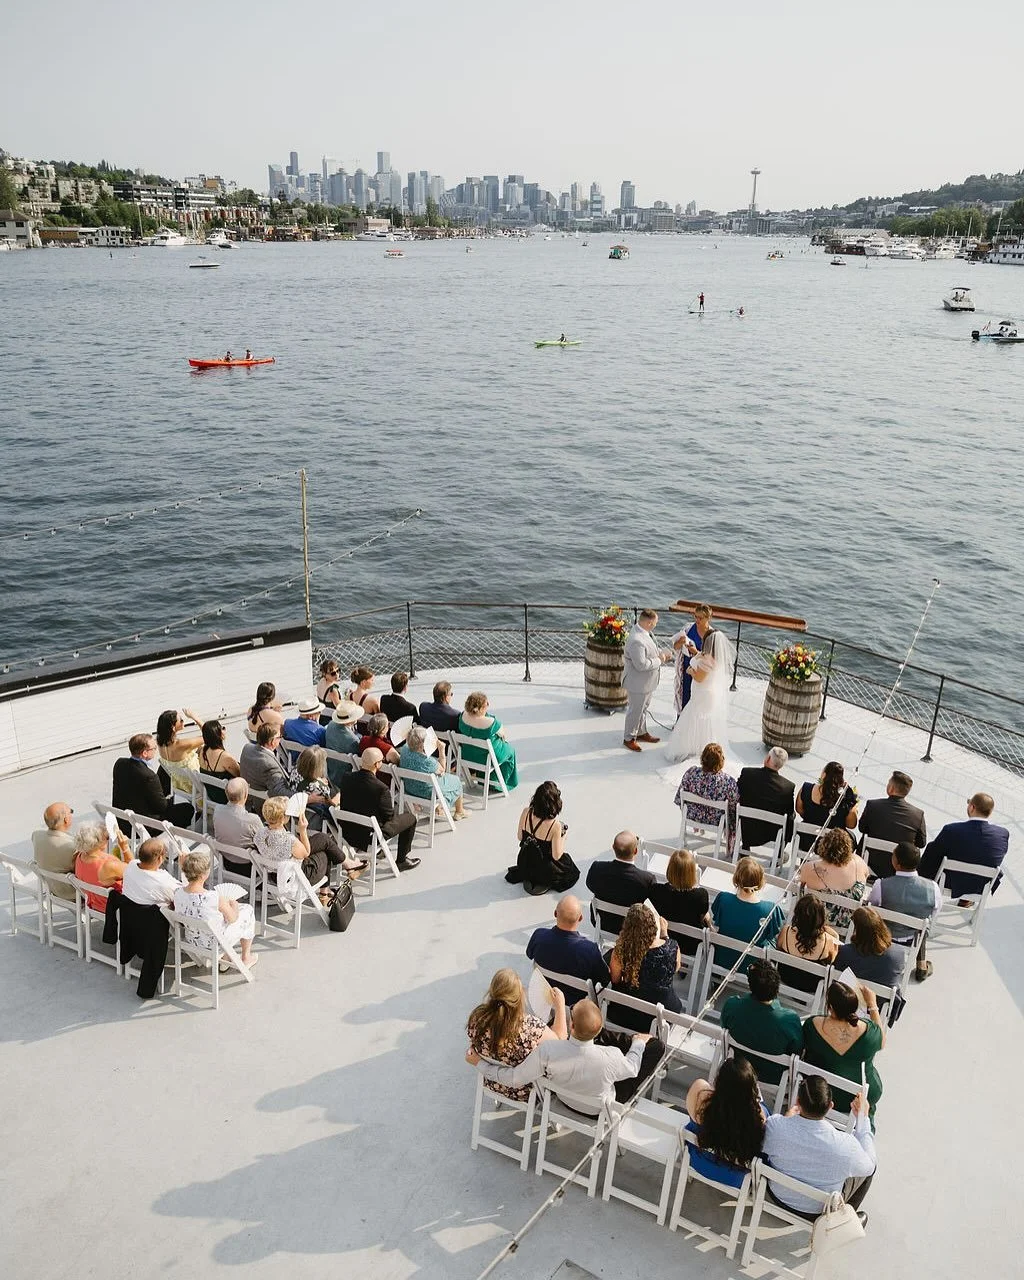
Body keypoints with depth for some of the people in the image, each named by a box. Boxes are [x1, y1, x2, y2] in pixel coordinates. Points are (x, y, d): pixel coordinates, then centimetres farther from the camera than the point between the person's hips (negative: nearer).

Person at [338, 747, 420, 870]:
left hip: (348, 833, 6)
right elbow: (389, 816, -14)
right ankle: (401, 860, 25)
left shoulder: (346, 778, -11)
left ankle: (362, 850, 35)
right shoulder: (381, 788, -29)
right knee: (410, 818, 13)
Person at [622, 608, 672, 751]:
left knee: (643, 708, 25)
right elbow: (641, 664, -32)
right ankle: (629, 738, 25)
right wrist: (659, 660, -20)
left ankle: (641, 732, 43)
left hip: (647, 681, 10)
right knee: (635, 710, 8)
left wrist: (661, 652, -1)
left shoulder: (644, 632, -2)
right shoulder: (636, 640, -33)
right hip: (638, 683, -10)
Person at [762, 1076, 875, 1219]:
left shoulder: (774, 1125, -31)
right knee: (870, 1165, 18)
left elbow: (763, 1147, -7)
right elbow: (867, 1166, -11)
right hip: (819, 1210, -3)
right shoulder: (845, 1145, -35)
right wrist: (862, 1117, -5)